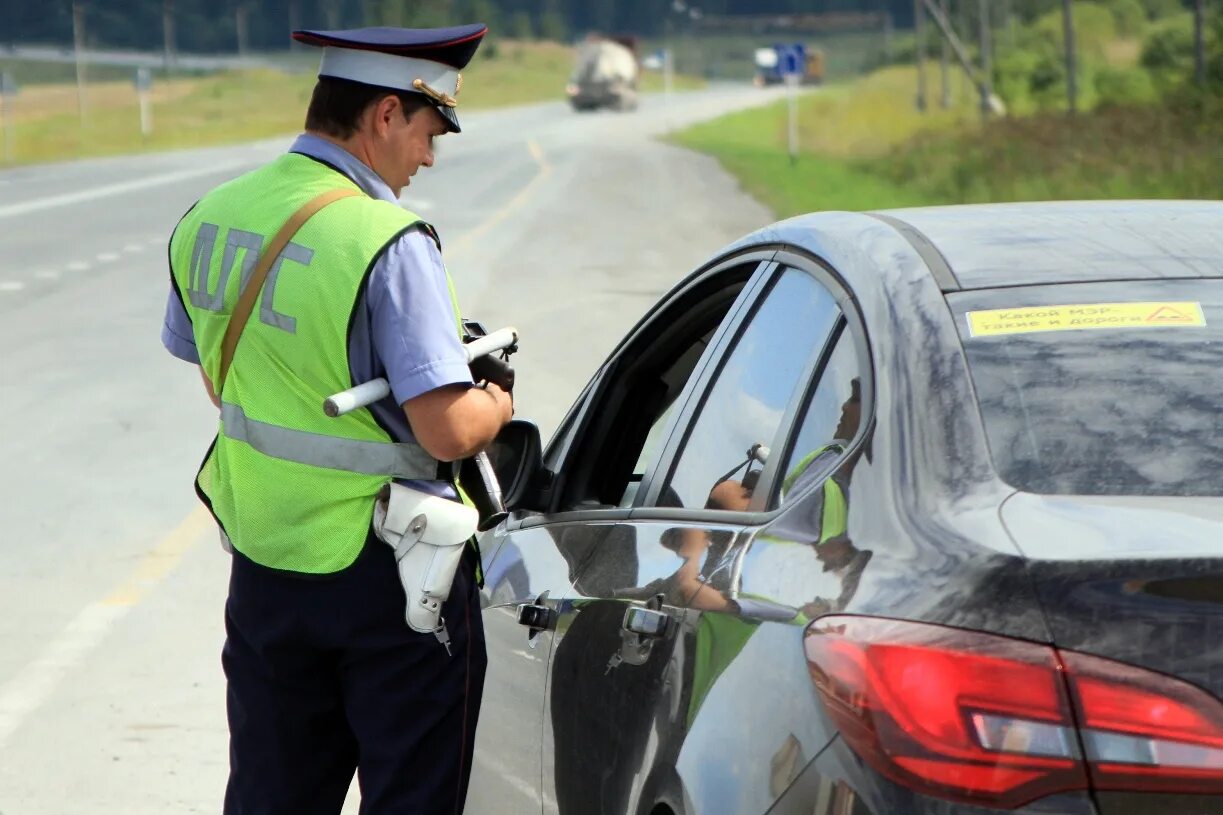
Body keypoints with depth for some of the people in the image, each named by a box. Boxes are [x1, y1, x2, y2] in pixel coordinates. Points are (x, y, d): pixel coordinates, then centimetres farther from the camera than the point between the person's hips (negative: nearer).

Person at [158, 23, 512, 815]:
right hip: (384, 573, -7)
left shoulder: (207, 222, 3)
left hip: (263, 563, 7)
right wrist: (496, 404, -1)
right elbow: (447, 430, -22)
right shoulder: (388, 243, -21)